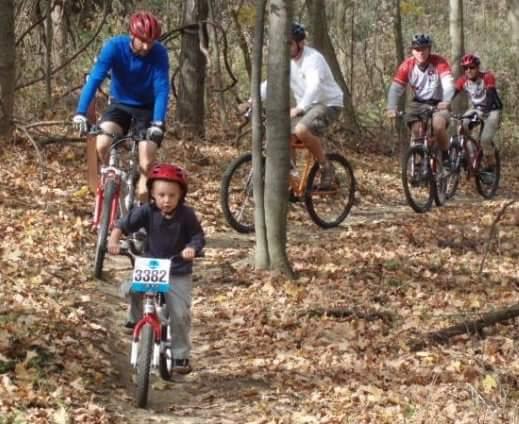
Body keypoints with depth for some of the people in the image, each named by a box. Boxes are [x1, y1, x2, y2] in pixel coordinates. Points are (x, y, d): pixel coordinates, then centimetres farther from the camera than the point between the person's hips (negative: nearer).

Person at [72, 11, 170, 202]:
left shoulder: (159, 53, -24)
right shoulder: (114, 46, -23)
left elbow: (162, 90, -28)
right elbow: (95, 79, -29)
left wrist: (158, 123, -43)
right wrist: (80, 113, -41)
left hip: (147, 108, -1)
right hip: (120, 104, 1)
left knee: (146, 164, -13)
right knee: (102, 145, -24)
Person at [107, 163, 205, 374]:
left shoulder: (186, 215, -11)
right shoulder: (146, 212, -10)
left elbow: (198, 236, -7)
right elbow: (124, 224, -13)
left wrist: (192, 248, -29)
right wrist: (114, 239, -31)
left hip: (179, 273, -2)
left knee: (180, 314, -6)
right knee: (131, 289, -22)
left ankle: (181, 355, 11)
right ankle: (135, 318, 12)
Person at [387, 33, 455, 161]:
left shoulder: (439, 62, -19)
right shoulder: (407, 65, -12)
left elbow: (448, 83, -31)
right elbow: (395, 88, -16)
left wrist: (446, 101, -51)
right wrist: (392, 108, -34)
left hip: (438, 103, -3)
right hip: (418, 103, 3)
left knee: (438, 124, -29)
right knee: (416, 131, -17)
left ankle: (446, 156, -7)